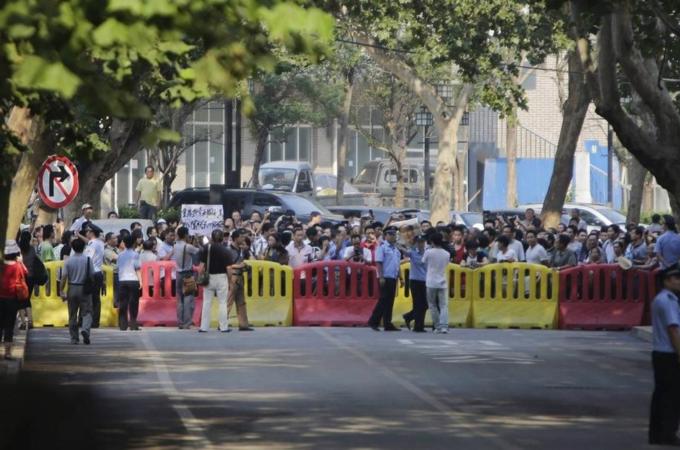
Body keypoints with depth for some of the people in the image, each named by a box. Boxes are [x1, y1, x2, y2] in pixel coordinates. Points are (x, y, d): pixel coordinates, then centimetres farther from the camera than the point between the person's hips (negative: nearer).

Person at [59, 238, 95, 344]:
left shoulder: (69, 261, -4)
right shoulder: (88, 259, -6)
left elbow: (64, 277, -7)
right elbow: (92, 275, -3)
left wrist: (62, 291, -1)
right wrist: (91, 286, 12)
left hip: (72, 288, 1)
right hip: (84, 289, -1)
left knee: (72, 315, 9)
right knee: (87, 312, 3)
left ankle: (74, 338, 12)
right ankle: (85, 329, -24)